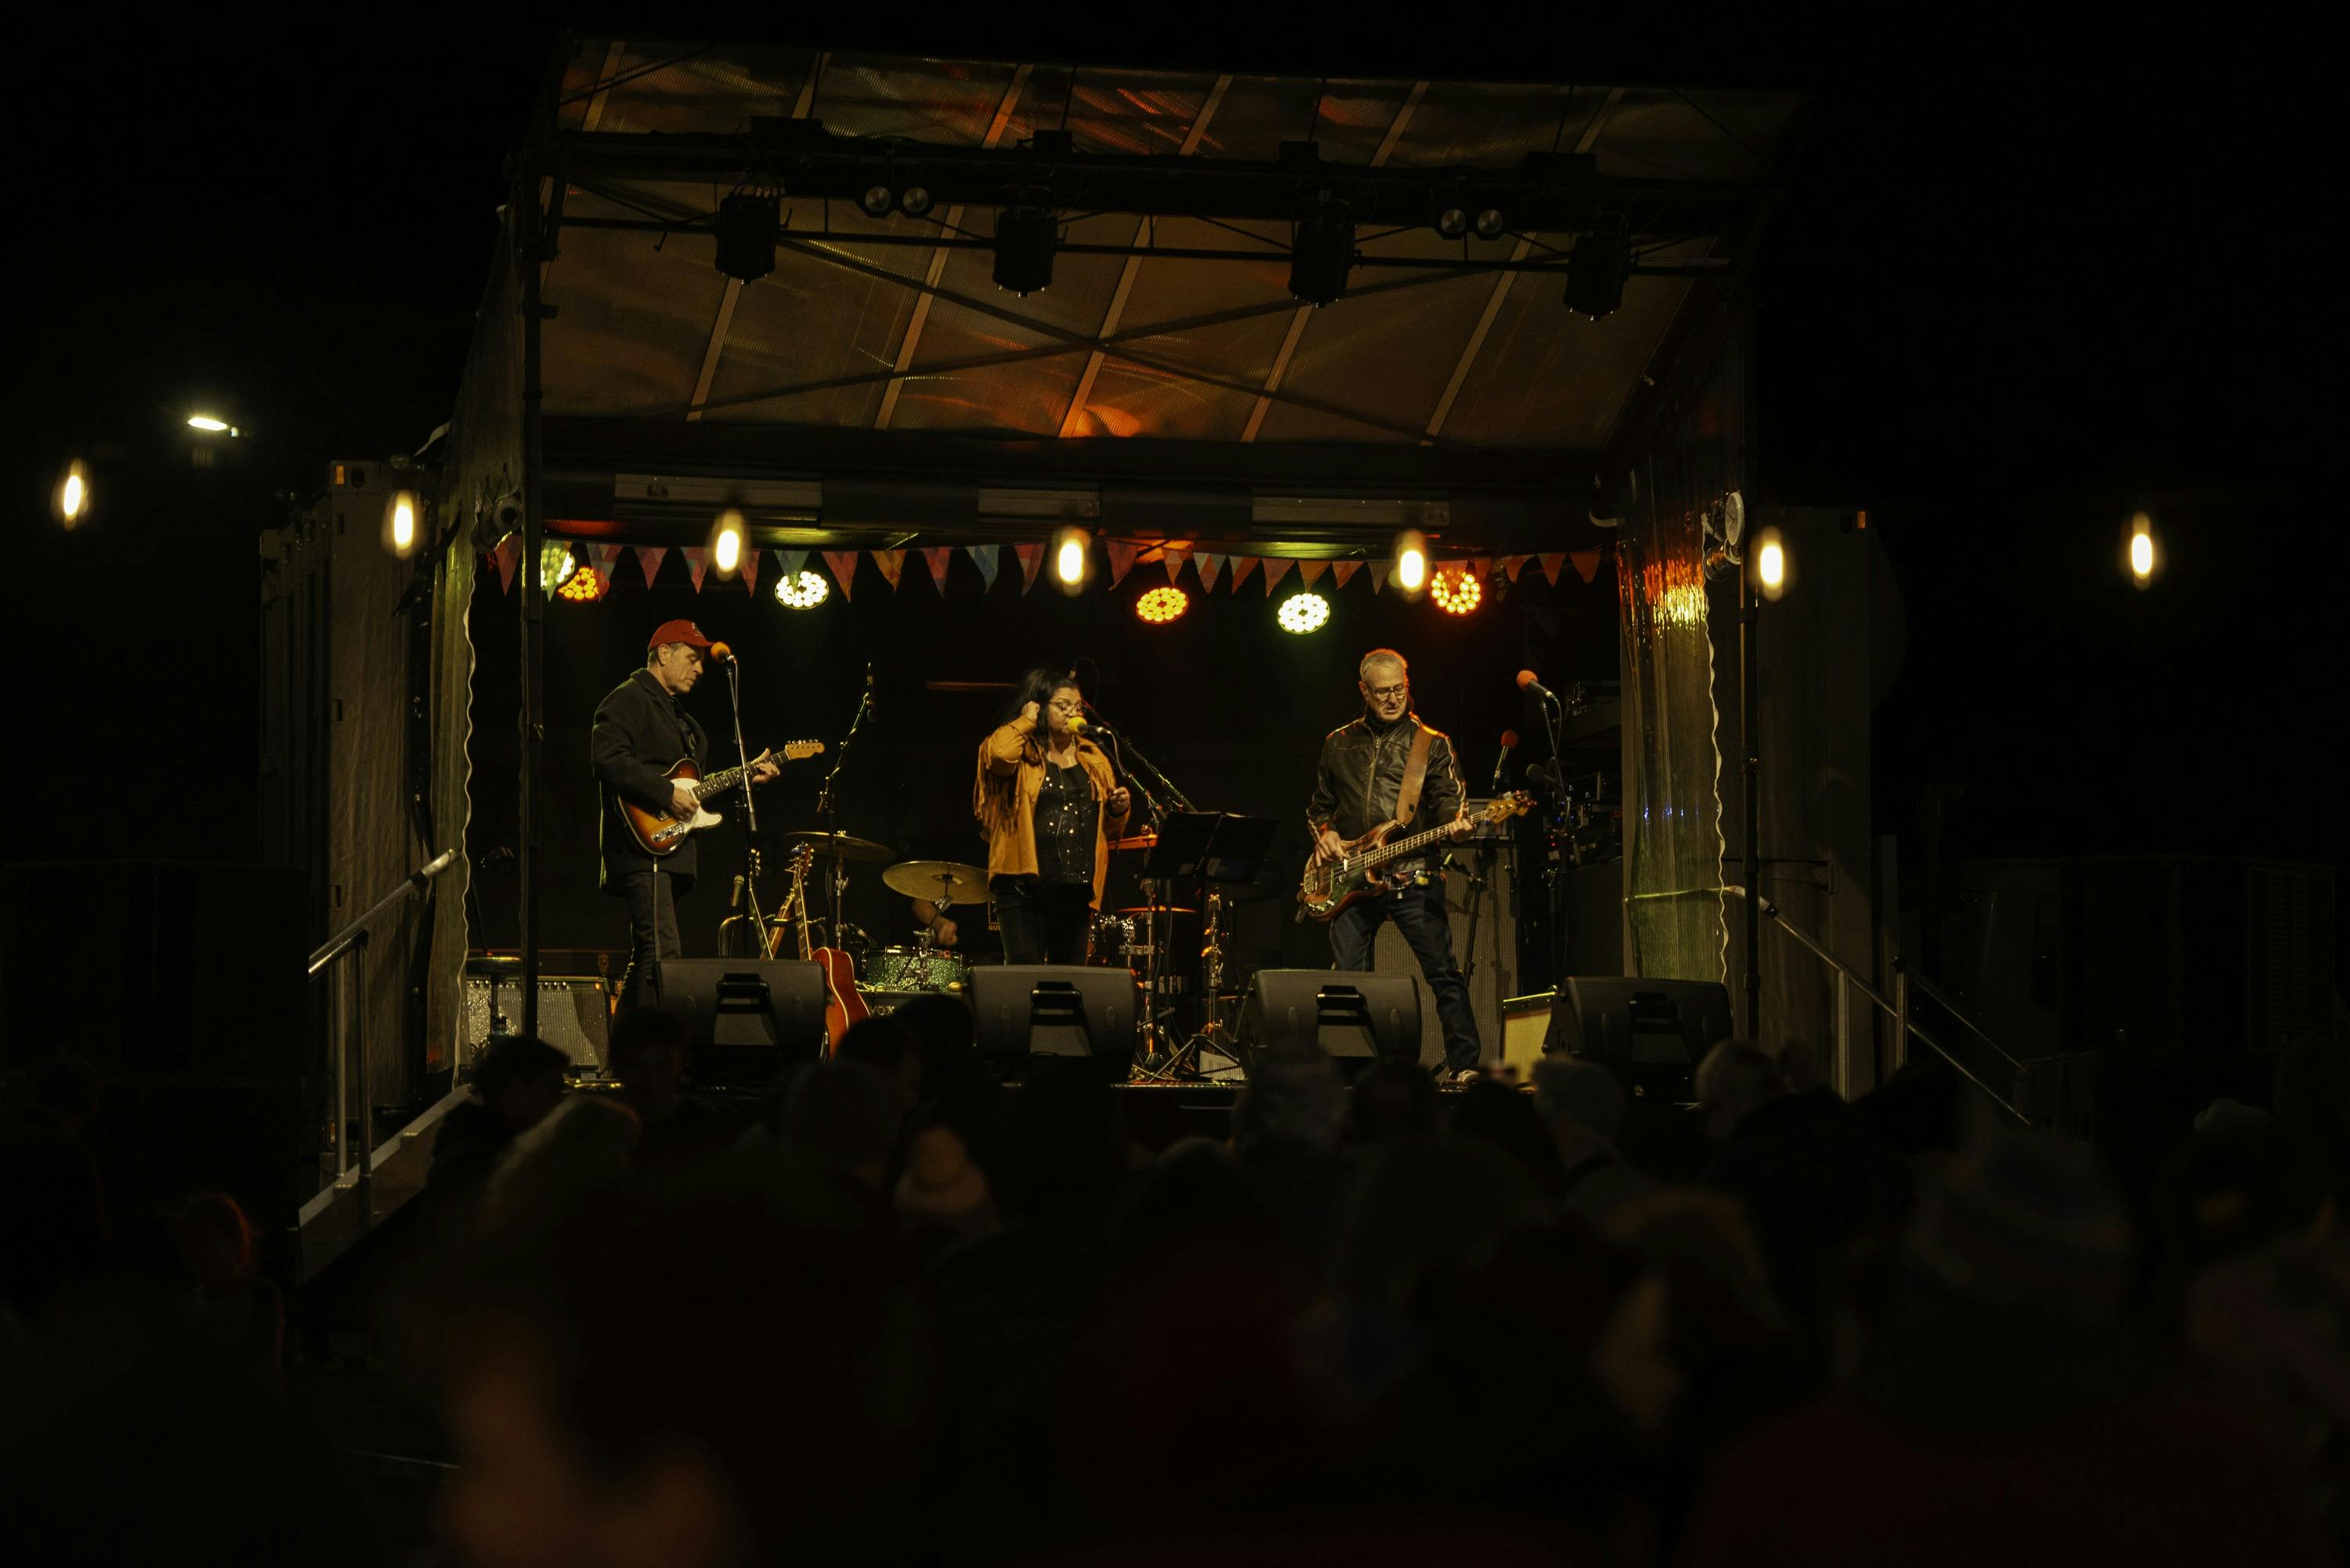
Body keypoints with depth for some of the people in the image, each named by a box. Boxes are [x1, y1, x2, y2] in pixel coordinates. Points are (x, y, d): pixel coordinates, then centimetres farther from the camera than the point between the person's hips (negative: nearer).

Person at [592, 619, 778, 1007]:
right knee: (662, 952, -20)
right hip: (644, 845, -11)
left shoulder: (675, 713, 27)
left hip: (672, 851, 11)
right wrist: (666, 793, -22)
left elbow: (694, 783, 30)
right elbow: (608, 758, -22)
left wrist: (747, 777, 17)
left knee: (646, 955, 10)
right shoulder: (628, 700, -5)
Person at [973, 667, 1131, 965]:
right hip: (1024, 885, -5)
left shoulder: (1092, 759, 17)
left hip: (1076, 889, 5)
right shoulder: (1023, 753, 2)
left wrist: (1118, 809, 1)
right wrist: (1025, 723, -7)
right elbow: (999, 754, -24)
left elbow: (1110, 829, 24)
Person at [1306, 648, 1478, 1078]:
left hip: (1412, 877, -3)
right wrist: (1325, 831, 5)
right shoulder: (1339, 744, 17)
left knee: (1443, 972, -9)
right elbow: (1318, 804, 26)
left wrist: (1455, 822, -24)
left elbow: (1448, 798, -2)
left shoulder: (1432, 744, 7)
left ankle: (1465, 1066, -7)